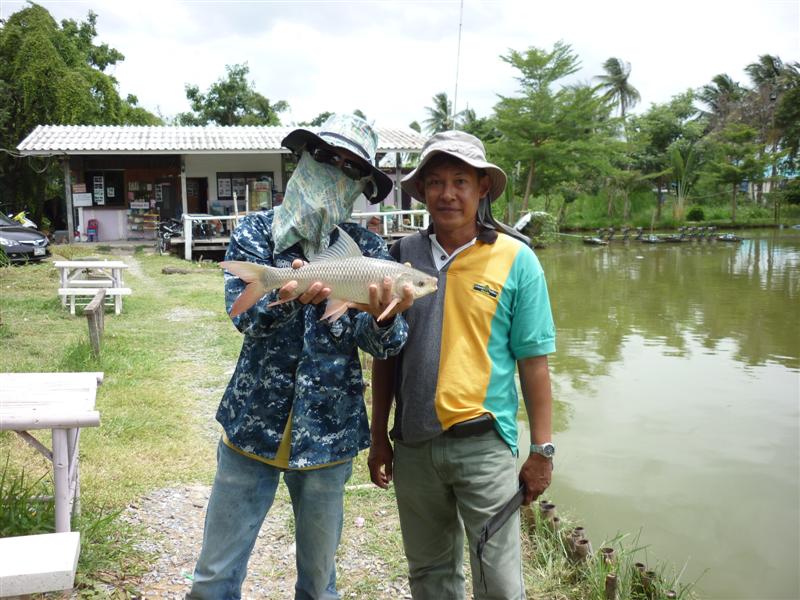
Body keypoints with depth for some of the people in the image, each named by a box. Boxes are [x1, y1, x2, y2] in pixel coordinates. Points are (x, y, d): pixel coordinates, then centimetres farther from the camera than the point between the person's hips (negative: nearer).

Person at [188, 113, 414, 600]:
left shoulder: (368, 249, -1)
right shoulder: (258, 230, -1)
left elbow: (385, 344, -8)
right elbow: (243, 312, -15)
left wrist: (383, 319, -31)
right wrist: (287, 297, -36)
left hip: (327, 436, 1)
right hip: (253, 427, 0)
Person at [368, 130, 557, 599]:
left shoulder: (515, 259, -6)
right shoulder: (403, 255, 2)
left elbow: (533, 361, -4)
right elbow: (386, 353, 9)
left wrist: (541, 450, -5)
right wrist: (379, 437, 10)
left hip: (483, 443, -3)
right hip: (413, 445, 3)